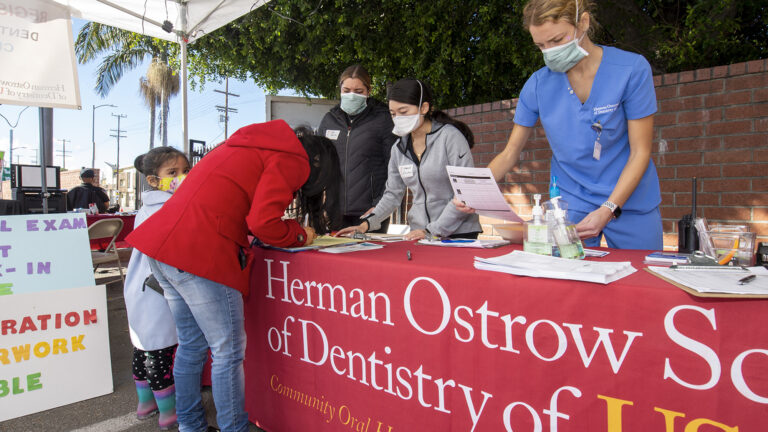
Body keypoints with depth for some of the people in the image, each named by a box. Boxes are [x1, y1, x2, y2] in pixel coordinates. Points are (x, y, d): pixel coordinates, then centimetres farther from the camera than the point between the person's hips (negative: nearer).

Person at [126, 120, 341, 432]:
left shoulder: (258, 146, 24)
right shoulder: (291, 160, -3)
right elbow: (264, 222, -14)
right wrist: (300, 235, 5)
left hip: (164, 243, 10)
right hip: (199, 254, -10)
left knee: (191, 346, 21)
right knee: (228, 352, 3)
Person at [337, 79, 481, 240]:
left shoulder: (450, 136, -6)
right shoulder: (399, 148, 10)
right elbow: (393, 194, 15)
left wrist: (431, 231, -16)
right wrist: (367, 224, 0)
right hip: (419, 234, 5)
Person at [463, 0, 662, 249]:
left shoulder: (632, 69, -11)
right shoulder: (538, 84, -5)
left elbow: (640, 152, -11)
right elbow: (510, 153, -2)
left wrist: (608, 210, -24)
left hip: (631, 205, -1)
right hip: (571, 207, 1)